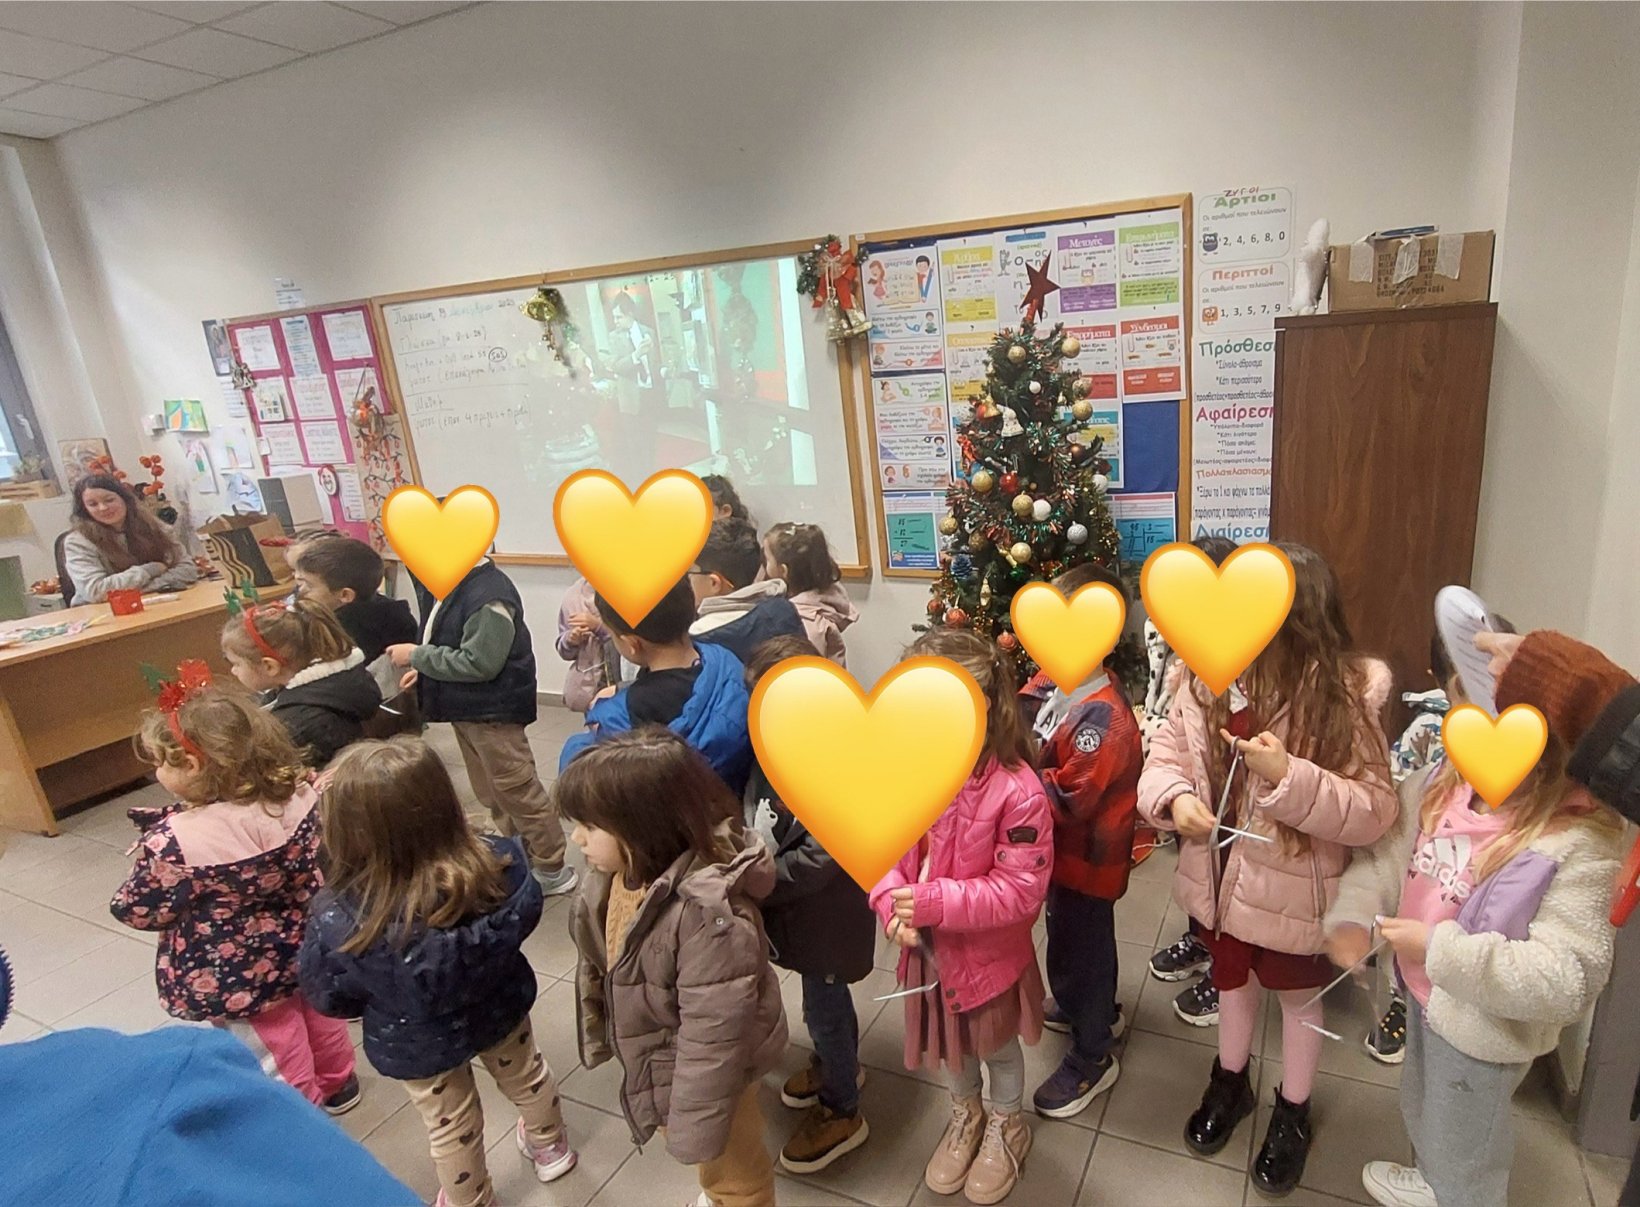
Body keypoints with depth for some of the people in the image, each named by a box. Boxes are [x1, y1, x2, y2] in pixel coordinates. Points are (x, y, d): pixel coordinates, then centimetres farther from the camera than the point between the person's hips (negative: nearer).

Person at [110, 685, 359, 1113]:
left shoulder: (177, 841, -32)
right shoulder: (296, 795, -18)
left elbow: (139, 910, -14)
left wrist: (151, 852, 2)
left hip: (236, 972, -6)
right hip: (301, 944, 6)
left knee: (272, 1046, 18)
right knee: (315, 1015, 29)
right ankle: (337, 1085, 52)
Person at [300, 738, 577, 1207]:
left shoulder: (340, 922, -38)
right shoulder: (498, 862, -32)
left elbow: (328, 998, -17)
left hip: (420, 1044, -2)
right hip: (500, 1006, 3)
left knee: (451, 1126, 27)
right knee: (525, 1074, 33)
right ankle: (551, 1148, 61)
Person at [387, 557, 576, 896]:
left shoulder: (489, 595, -24)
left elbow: (479, 662, -27)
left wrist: (417, 655, -18)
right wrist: (423, 668, 1)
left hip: (493, 711, -10)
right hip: (465, 706, 10)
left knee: (516, 791, 1)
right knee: (490, 793, 18)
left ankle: (553, 870, 16)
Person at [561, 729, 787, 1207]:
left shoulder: (709, 912, -40)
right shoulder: (615, 873, -15)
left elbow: (712, 1033, -31)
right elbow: (599, 964, 3)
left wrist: (694, 1129, -21)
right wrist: (598, 1033, 16)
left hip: (708, 1072, -8)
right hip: (654, 1057, 8)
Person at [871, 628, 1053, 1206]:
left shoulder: (1017, 791, -31)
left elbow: (1021, 891, -26)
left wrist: (935, 902, -31)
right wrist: (892, 902, -23)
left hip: (989, 955, -4)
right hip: (927, 947, 4)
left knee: (997, 1044, 24)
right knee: (946, 1040, 29)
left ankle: (1008, 1125, 55)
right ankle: (965, 1115, 59)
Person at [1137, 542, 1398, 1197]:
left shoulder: (1344, 696, -23)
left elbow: (1374, 812, -22)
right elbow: (1163, 755, -4)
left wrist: (1288, 776, -35)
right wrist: (1175, 796, -26)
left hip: (1292, 890, -3)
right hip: (1221, 878, 4)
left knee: (1298, 996, 22)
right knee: (1231, 980, 27)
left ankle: (1293, 1111, 49)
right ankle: (1230, 1082, 54)